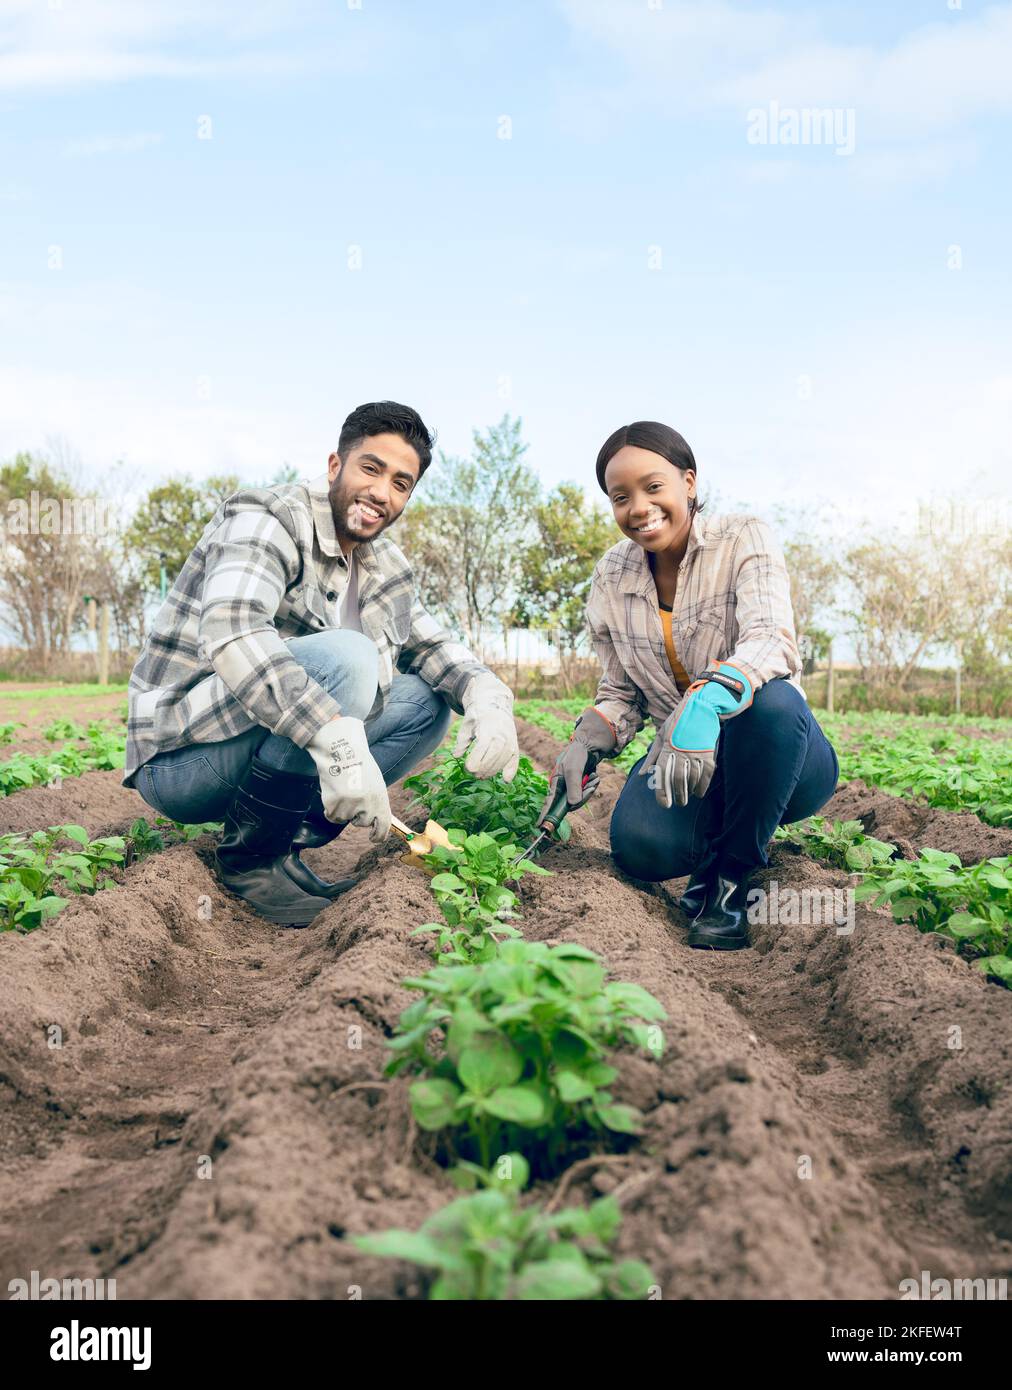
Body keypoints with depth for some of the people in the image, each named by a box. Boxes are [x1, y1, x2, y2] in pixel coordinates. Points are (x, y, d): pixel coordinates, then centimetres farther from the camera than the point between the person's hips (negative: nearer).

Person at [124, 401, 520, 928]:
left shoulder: (384, 565, 10)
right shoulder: (267, 520, -15)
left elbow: (431, 645, 13)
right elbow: (230, 633, -33)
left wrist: (488, 696, -12)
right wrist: (340, 740, -44)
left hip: (261, 764, 8)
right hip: (181, 759, -8)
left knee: (426, 702, 3)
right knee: (346, 658, -29)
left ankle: (293, 837, -4)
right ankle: (252, 856, -14)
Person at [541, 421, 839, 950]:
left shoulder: (744, 540, -9)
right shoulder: (611, 578, 4)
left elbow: (773, 642, -27)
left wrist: (708, 699, -48)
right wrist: (585, 744, -11)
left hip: (777, 759, -2)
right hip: (687, 761, 2)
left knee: (771, 699, -38)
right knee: (639, 844, -31)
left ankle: (729, 880, -16)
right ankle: (722, 840, 6)